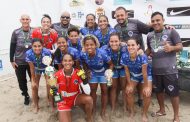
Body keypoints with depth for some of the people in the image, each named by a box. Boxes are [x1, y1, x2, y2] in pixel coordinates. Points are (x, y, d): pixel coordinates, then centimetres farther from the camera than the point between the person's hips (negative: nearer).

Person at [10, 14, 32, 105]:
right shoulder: (16, 32, -3)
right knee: (22, 81, 11)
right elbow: (12, 48, 1)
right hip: (19, 62, 1)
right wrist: (12, 60, 0)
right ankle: (26, 96, 33)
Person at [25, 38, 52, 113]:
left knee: (49, 84, -12)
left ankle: (50, 98, 17)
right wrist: (33, 81, -15)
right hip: (36, 69, 2)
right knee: (34, 87, 0)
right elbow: (32, 69, -22)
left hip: (46, 68, -1)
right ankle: (36, 106, 21)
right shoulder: (29, 54, -33)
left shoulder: (47, 52, -37)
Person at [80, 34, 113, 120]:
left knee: (104, 90, 4)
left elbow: (111, 64, -20)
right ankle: (93, 108, 31)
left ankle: (103, 112, 19)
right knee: (93, 90, 10)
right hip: (93, 72, 2)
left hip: (103, 72, -2)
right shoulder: (83, 54, -28)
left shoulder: (102, 53, -37)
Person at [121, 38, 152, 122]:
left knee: (147, 93, -15)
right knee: (128, 91, -7)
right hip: (133, 75, 3)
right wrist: (129, 84, -9)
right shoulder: (124, 57, -26)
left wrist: (146, 86, -19)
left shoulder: (142, 56, -35)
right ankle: (132, 112, 17)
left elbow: (144, 73, -27)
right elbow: (127, 71, -14)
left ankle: (144, 114, 10)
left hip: (146, 75, -3)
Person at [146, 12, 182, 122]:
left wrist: (172, 48, -27)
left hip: (169, 69, -5)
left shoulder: (171, 32, -6)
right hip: (156, 69, 5)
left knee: (173, 93, 4)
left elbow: (180, 46, -8)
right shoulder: (150, 35, 8)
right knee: (158, 91, 19)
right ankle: (162, 110, 41)